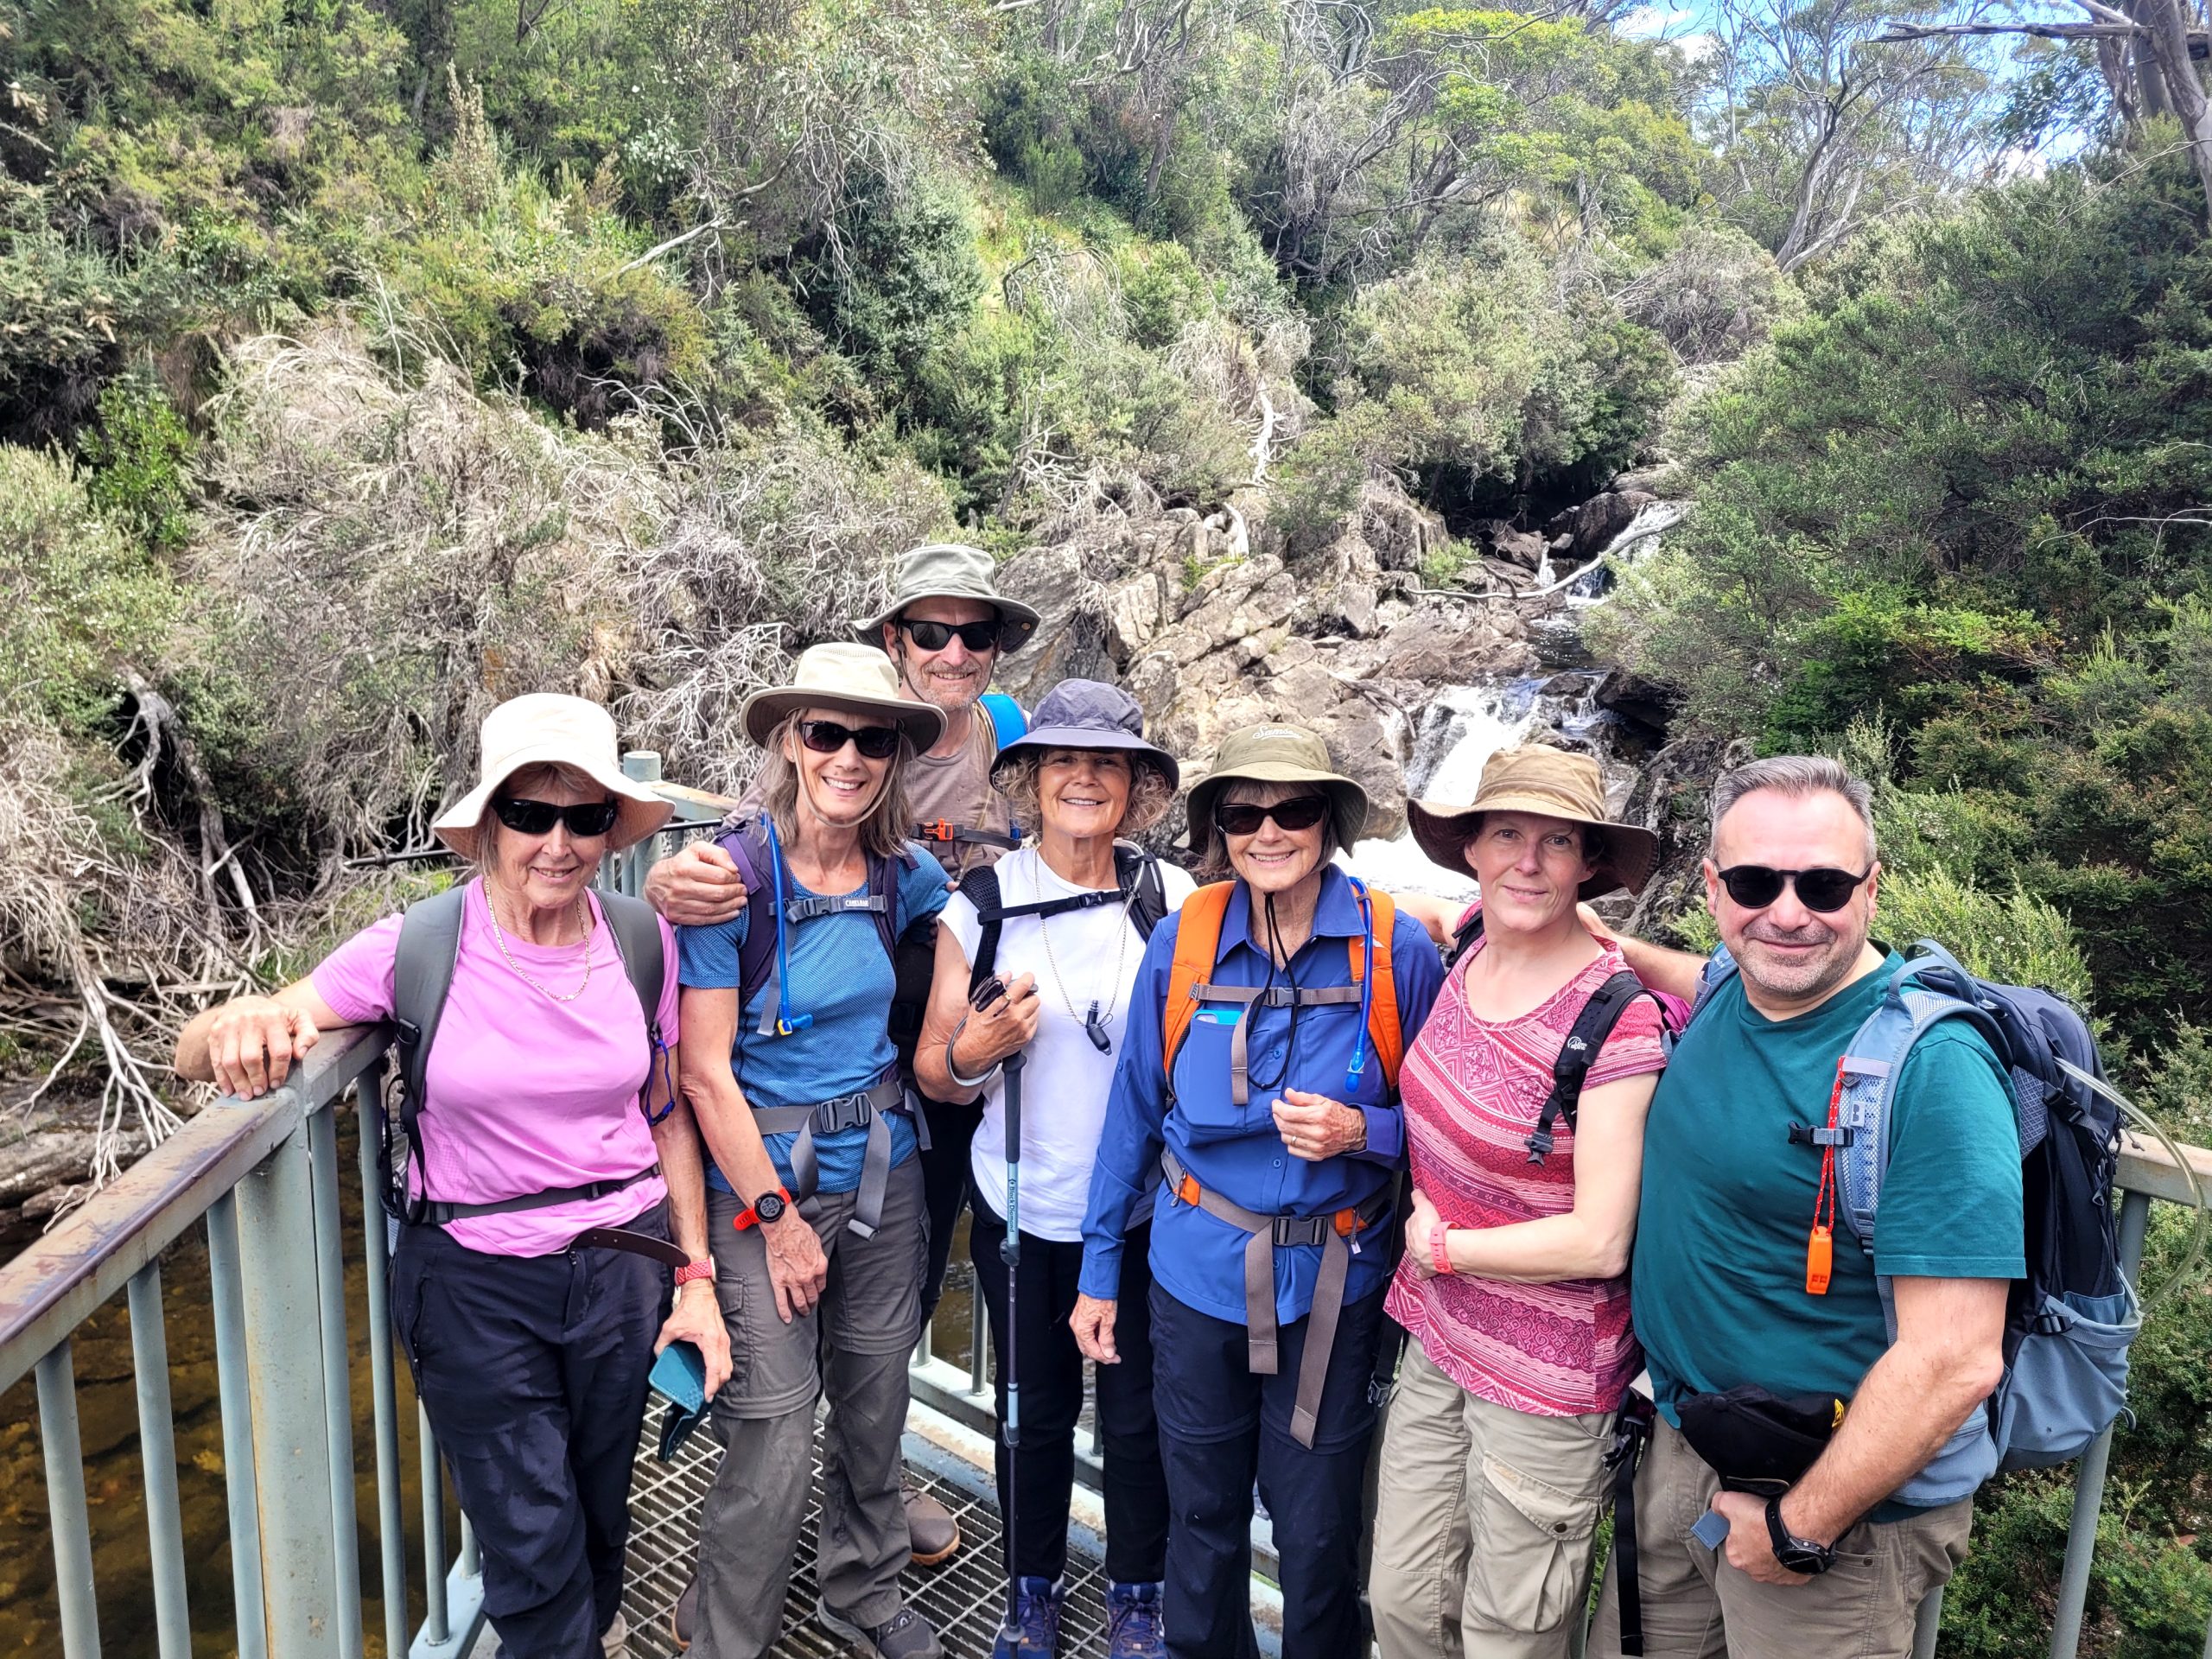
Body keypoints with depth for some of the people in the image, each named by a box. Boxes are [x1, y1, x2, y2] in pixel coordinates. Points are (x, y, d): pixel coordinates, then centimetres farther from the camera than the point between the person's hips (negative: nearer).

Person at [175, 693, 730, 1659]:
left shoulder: (644, 940, -7)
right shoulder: (421, 946, -15)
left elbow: (667, 1113, 3)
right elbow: (196, 1050, -14)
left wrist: (698, 1278, 2)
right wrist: (237, 1029, -38)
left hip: (623, 1264, 3)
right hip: (476, 1280, -2)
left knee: (600, 1515, 22)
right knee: (537, 1557, 5)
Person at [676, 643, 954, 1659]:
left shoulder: (906, 879, -3)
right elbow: (706, 1074, -14)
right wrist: (778, 1216, -11)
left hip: (882, 1172, 5)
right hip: (762, 1176, -4)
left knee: (876, 1405, 17)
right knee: (774, 1440, -2)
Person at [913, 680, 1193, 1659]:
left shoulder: (1171, 899, -5)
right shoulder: (981, 903, -6)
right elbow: (932, 1071, 0)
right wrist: (976, 1051, -20)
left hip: (1144, 1210, 0)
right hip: (1023, 1209, 0)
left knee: (1138, 1413, 11)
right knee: (1035, 1408, 15)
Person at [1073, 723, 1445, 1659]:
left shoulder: (1398, 952, -12)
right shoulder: (1181, 941, -8)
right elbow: (1133, 1110, 2)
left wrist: (1359, 1132, -21)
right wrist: (1098, 1268, 5)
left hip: (1332, 1276, -1)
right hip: (1197, 1270, 2)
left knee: (1317, 1533, 14)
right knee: (1202, 1515, 19)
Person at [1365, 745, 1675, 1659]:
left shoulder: (1618, 1018, -22)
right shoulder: (1469, 955, -2)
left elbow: (1598, 1243, -22)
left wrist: (1439, 1246, -12)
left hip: (1545, 1379, -6)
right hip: (1438, 1341, 6)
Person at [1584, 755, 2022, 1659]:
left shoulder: (1931, 1067, -25)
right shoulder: (1731, 989, -3)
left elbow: (1954, 1362, -27)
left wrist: (1802, 1527, -19)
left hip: (1838, 1495, -7)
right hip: (1678, 1446, 7)